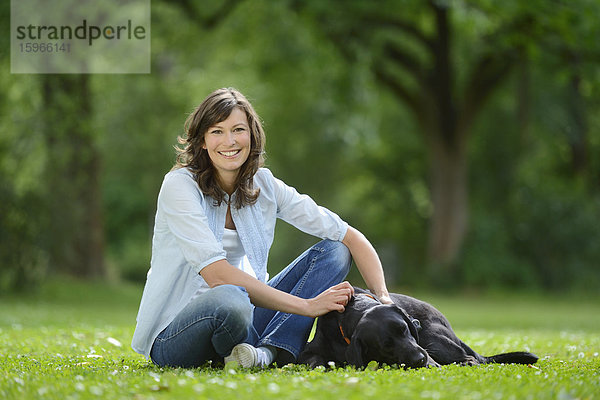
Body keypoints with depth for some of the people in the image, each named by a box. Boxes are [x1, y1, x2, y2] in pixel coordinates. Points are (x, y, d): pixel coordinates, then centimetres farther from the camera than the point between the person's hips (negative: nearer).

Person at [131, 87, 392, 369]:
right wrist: (307, 306, -26)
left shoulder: (264, 185, 3)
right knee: (230, 302, -42)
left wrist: (384, 299, -14)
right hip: (172, 338, -7)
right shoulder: (180, 186, -14)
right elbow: (218, 274, -25)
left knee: (334, 251, -4)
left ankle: (269, 351, -21)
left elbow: (350, 237, 2)